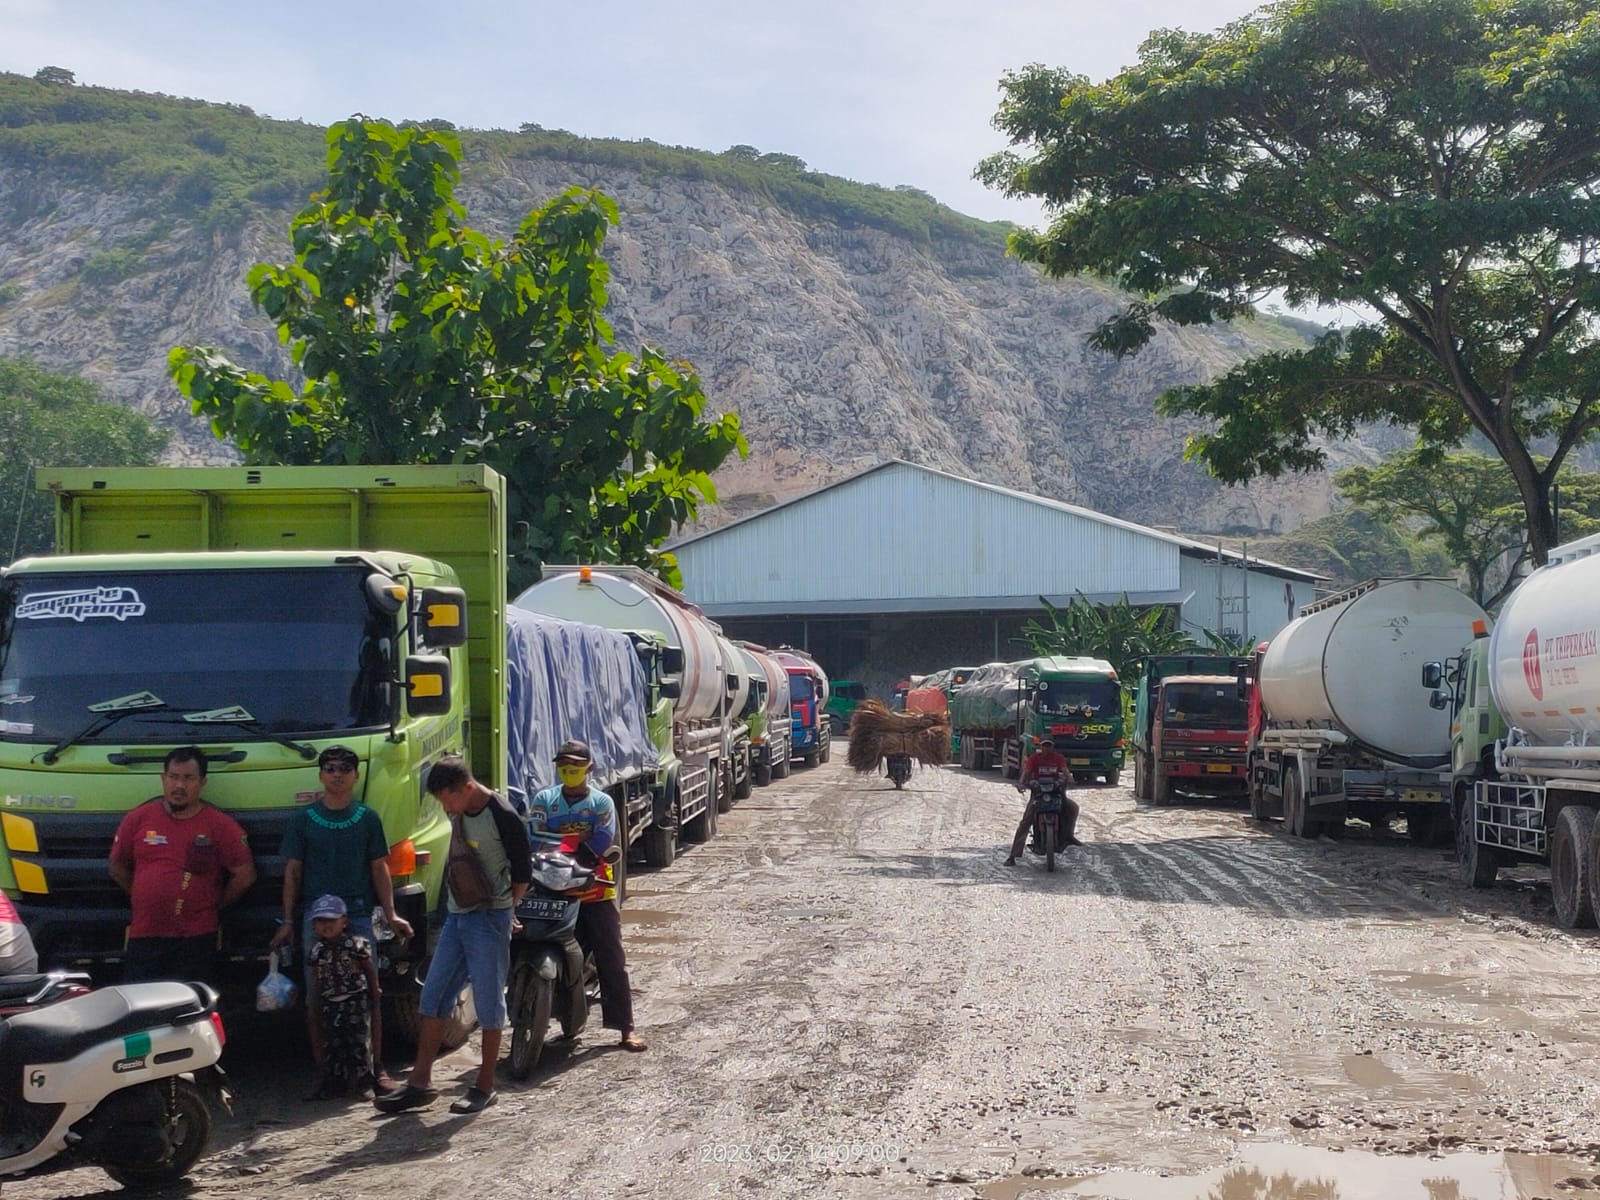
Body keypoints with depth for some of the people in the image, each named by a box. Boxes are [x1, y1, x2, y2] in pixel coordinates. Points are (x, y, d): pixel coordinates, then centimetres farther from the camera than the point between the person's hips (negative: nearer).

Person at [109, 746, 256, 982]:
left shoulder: (221, 825, -1)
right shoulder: (138, 819, 5)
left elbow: (245, 876, 1)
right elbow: (118, 868, 15)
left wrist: (214, 905, 4)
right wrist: (146, 899, 11)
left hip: (196, 939, -2)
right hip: (144, 937, 2)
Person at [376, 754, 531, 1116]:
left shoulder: (503, 817, -15)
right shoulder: (458, 813, 7)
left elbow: (523, 874, -8)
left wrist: (501, 908, 1)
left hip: (489, 920, -8)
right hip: (457, 916, 8)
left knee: (489, 1004, 1)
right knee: (432, 998, 7)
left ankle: (485, 1087, 10)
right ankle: (420, 1082, 13)